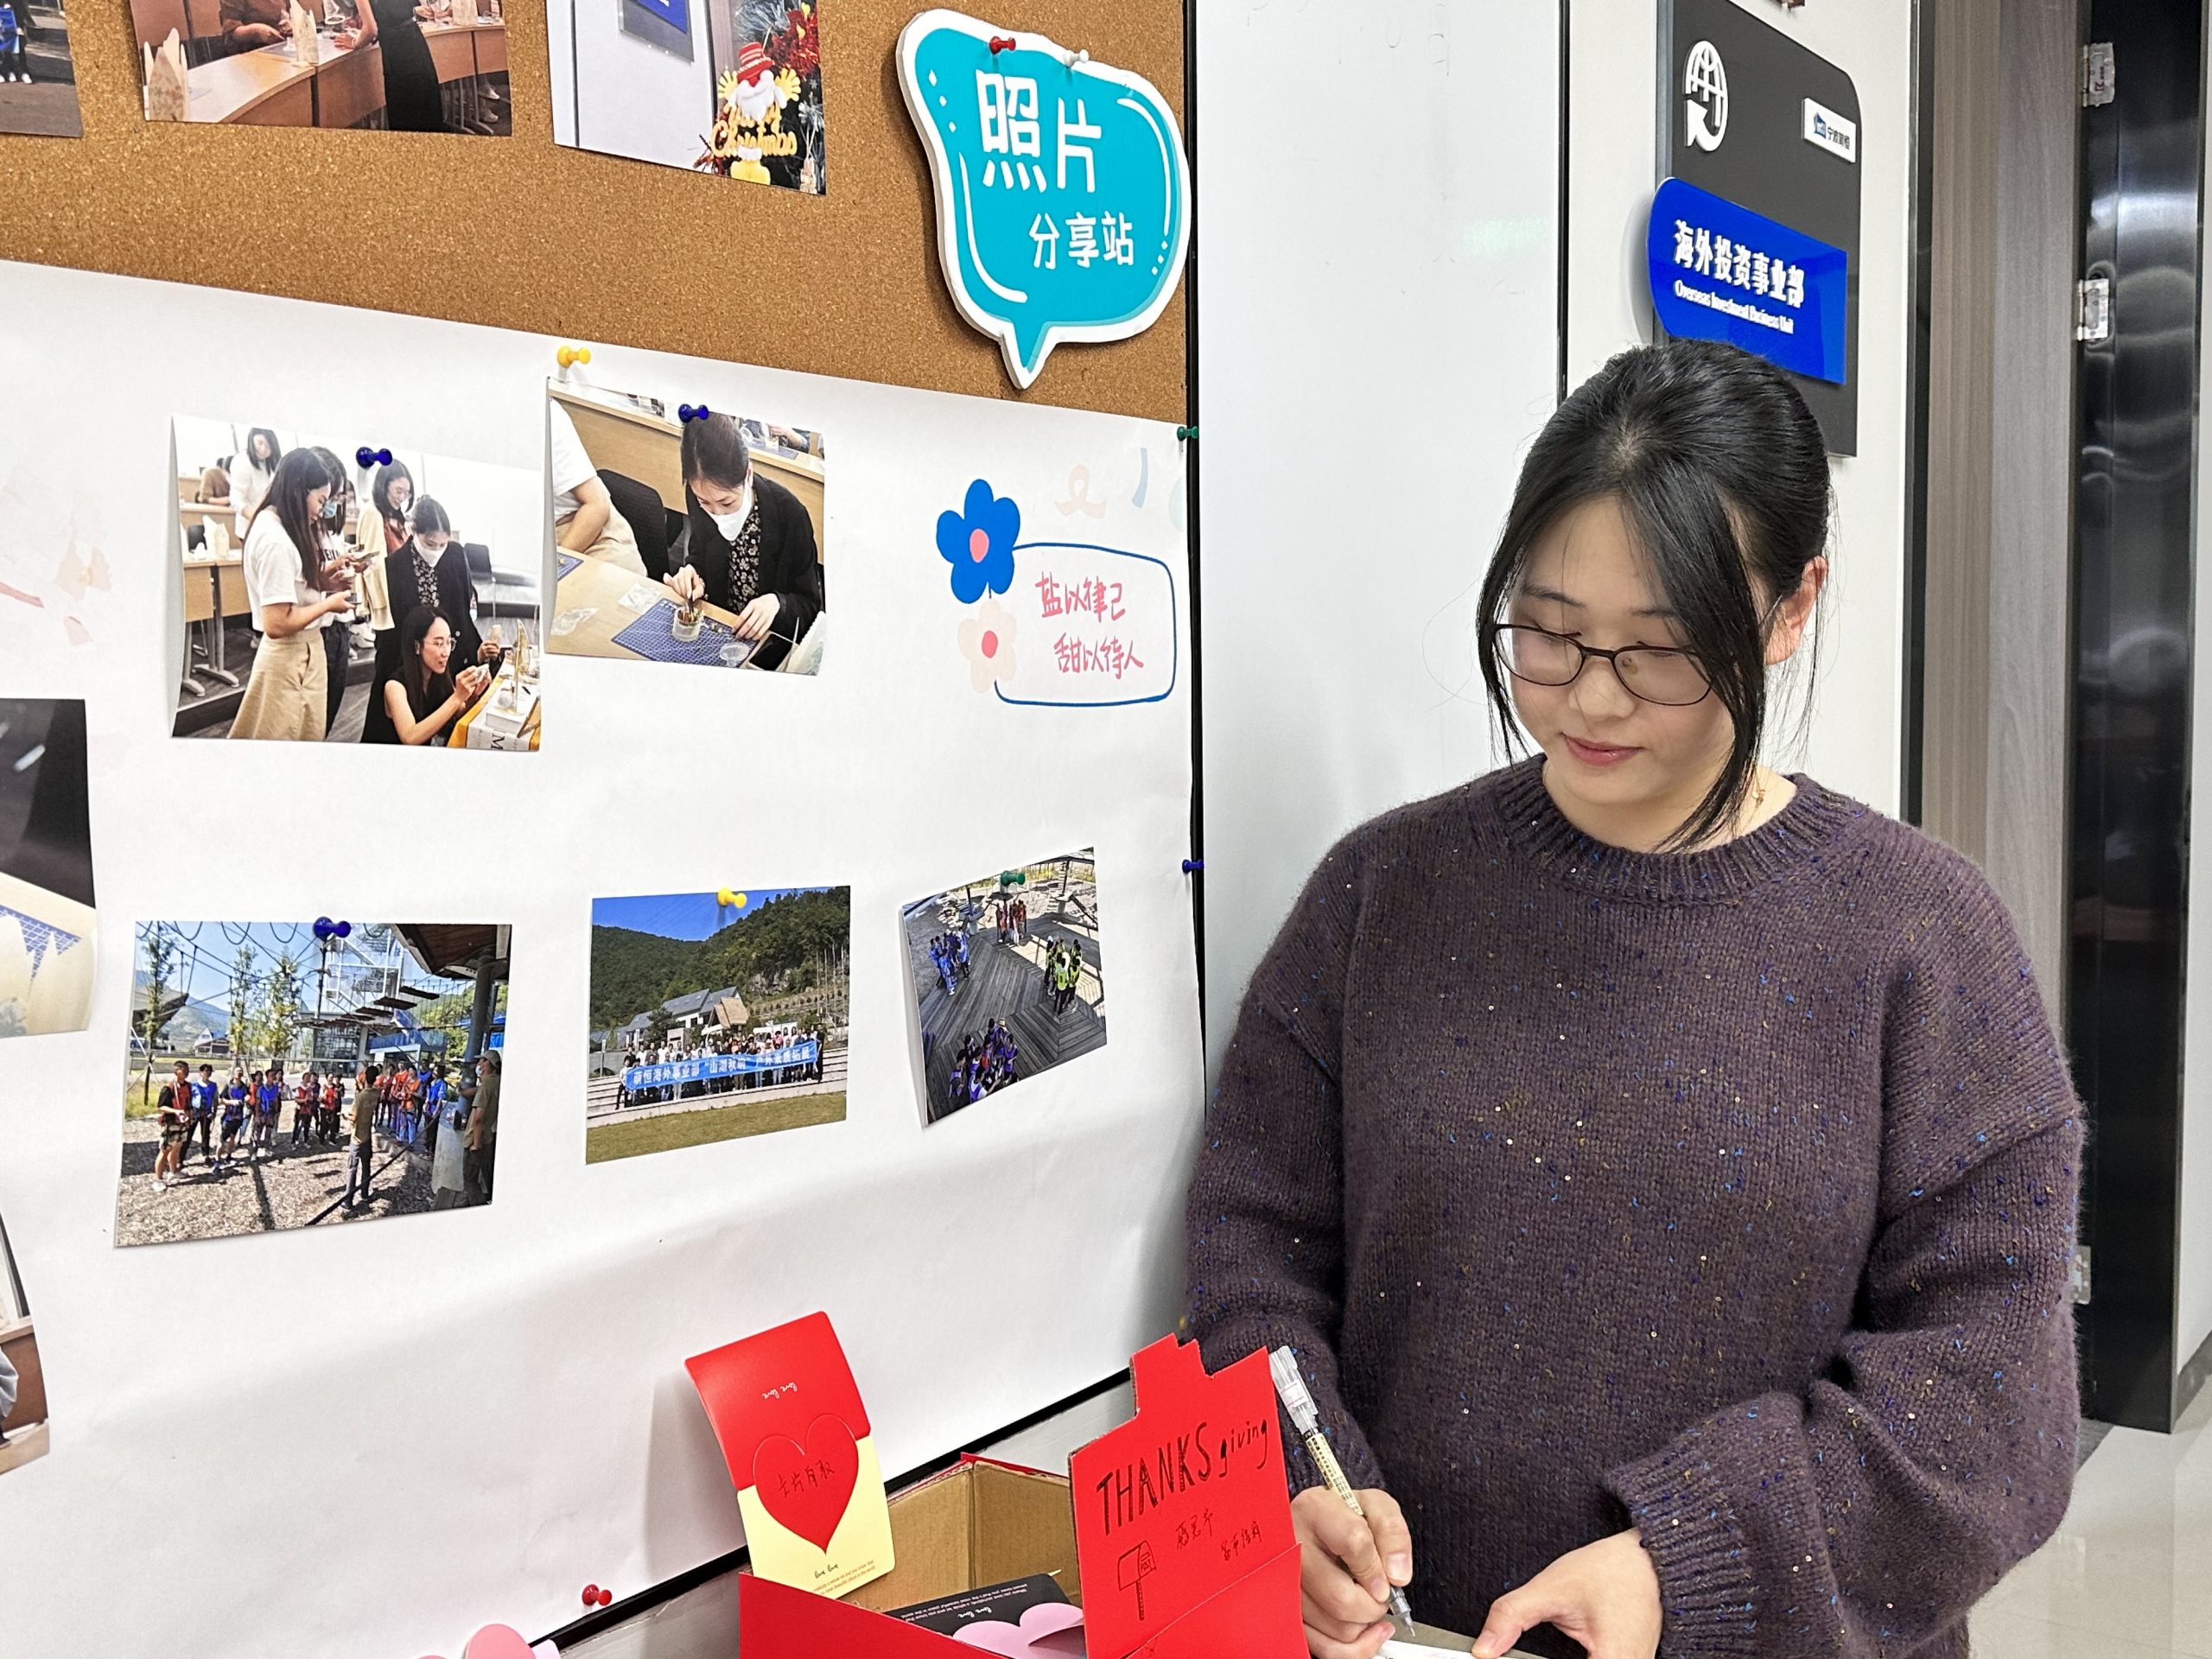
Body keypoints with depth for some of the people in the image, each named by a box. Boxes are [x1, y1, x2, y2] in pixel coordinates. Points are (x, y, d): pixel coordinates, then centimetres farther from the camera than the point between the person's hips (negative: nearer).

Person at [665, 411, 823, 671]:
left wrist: (777, 602, -31)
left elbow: (809, 605, -10)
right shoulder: (699, 497, -10)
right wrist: (692, 576, -12)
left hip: (766, 645, -4)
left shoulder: (789, 515, -23)